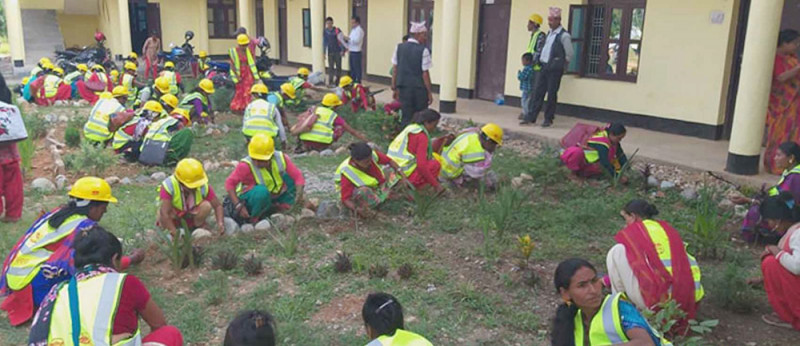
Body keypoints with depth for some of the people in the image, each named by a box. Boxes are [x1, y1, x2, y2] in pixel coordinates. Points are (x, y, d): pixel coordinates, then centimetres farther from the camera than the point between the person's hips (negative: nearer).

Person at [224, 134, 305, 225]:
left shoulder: (281, 159, -16)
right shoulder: (246, 165, -26)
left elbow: (298, 176, -13)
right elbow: (230, 183, -22)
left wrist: (299, 194, -30)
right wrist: (238, 206, -28)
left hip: (273, 197, 5)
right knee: (262, 191, -39)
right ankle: (252, 221, -15)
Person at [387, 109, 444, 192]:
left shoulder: (411, 128, 13)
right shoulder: (422, 136, -14)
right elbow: (421, 165, -21)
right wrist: (435, 185, -12)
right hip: (404, 174, -9)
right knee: (435, 164, -2)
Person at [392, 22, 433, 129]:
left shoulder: (399, 48, 4)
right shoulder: (423, 50, -10)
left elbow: (394, 69, 5)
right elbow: (425, 73, -10)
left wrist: (394, 88, 12)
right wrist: (429, 92, -3)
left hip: (403, 87, 4)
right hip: (420, 89, -4)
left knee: (406, 117, 8)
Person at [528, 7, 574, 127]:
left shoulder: (564, 36, -11)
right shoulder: (549, 33, 13)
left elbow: (569, 55, -7)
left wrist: (560, 66, 0)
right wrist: (541, 61, 15)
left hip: (555, 69, -7)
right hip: (544, 67, 7)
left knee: (552, 94, 0)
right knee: (538, 91, 6)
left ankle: (548, 119, 8)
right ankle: (532, 116, 10)